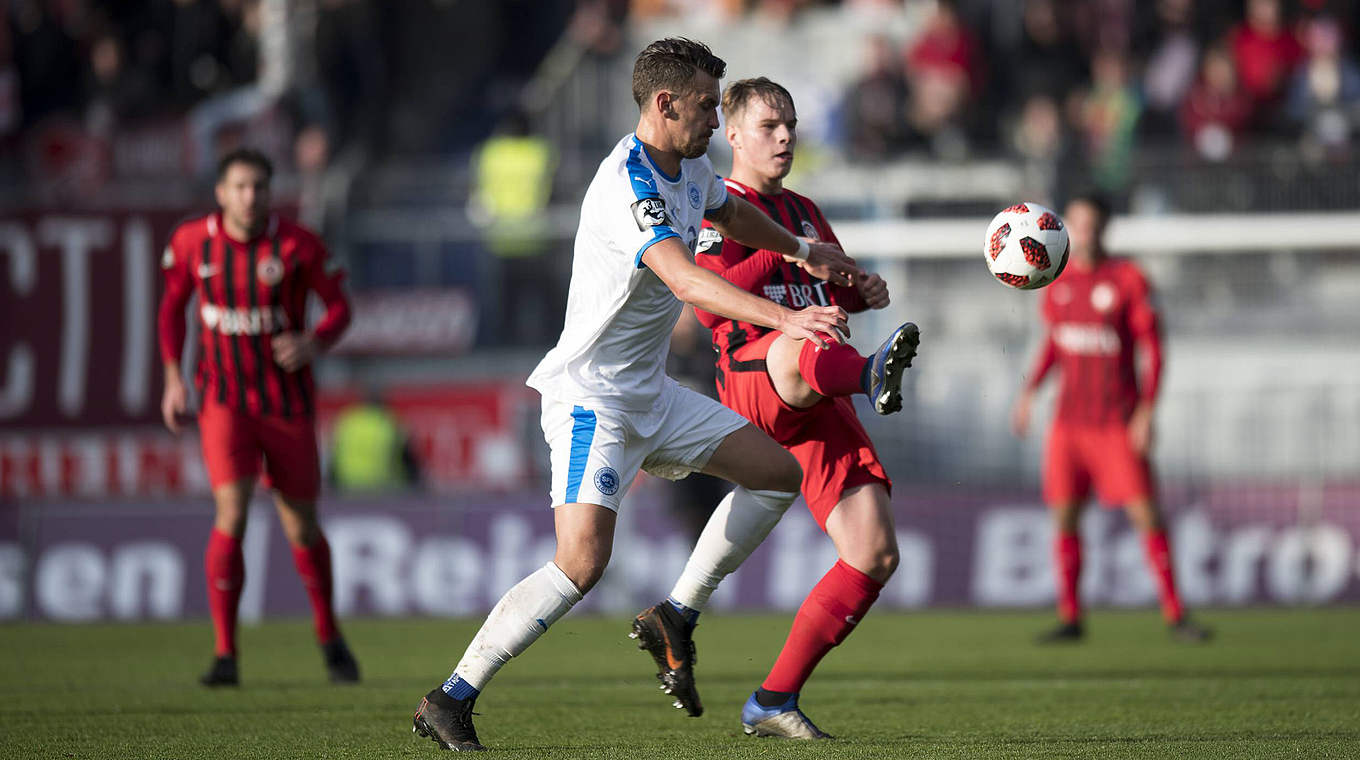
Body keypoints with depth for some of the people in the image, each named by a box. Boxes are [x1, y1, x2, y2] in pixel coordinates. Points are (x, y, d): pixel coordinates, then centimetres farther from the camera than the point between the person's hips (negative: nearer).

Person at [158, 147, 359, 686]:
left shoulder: (297, 245, -10)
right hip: (225, 399, 0)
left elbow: (339, 307, -2)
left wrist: (314, 343, -24)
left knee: (302, 528, 9)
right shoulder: (191, 241, -5)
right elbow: (173, 304, 12)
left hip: (289, 405, 0)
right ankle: (225, 656, -11)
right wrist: (173, 378, 4)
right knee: (232, 514, -19)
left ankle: (329, 637, 34)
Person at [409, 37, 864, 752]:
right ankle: (451, 699, -13)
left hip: (651, 396, 10)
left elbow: (730, 212, 32)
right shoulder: (628, 187, -25)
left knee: (778, 473, 10)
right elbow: (685, 278, -39)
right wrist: (785, 318, -48)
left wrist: (802, 249, 40)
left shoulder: (689, 166, 7)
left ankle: (674, 618, 14)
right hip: (592, 398, -10)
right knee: (582, 560, -21)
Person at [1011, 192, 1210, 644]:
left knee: (1147, 514, -8)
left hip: (1119, 422, -4)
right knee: (1064, 515, 0)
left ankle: (1175, 615, -1)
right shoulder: (1059, 280, 7)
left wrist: (1147, 412, -13)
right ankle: (1070, 618, 9)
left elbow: (1152, 349, -6)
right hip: (1070, 420, 4)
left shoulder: (1128, 280, -7)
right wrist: (1028, 392, 10)